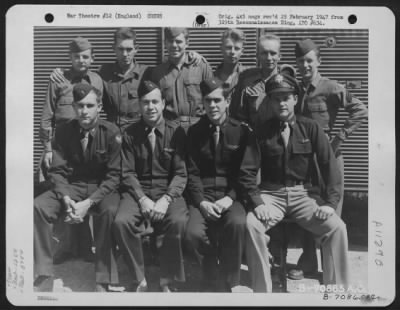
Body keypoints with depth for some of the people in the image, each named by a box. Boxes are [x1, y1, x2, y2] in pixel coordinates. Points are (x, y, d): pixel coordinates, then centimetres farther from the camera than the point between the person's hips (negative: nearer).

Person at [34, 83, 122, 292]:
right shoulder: (63, 132, -2)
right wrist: (66, 199, -23)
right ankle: (43, 279, -13)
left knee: (110, 211, -36)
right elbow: (58, 171, -3)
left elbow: (113, 175, -11)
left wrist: (88, 203, -24)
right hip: (71, 187, 3)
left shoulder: (111, 133, -10)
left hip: (102, 188, -3)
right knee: (38, 206, -23)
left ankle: (103, 282, -23)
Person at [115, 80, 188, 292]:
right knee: (121, 222, -28)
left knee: (178, 221, -32)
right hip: (138, 191, 1)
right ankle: (140, 280, -8)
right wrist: (142, 199, -16)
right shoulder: (130, 134, 6)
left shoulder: (176, 132, 3)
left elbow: (181, 174, -1)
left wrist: (166, 199, -18)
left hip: (168, 191, -1)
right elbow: (128, 173, 1)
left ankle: (167, 282, -11)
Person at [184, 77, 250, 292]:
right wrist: (201, 202, -14)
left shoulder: (242, 131, 5)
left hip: (231, 195, -1)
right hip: (202, 196, 1)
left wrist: (229, 198, -14)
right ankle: (213, 281, 2)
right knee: (193, 233, -27)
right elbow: (192, 173, 2)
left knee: (237, 223, -33)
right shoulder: (194, 132, 8)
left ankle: (230, 282, -10)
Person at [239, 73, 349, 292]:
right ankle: (262, 290, -14)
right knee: (251, 224, -29)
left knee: (337, 227, -22)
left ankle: (337, 289, -3)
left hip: (303, 193, 1)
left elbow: (329, 166, 1)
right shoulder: (261, 131, 3)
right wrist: (257, 202, -16)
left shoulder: (310, 128, 5)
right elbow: (246, 172, -1)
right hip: (271, 194, -1)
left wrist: (331, 202, -10)